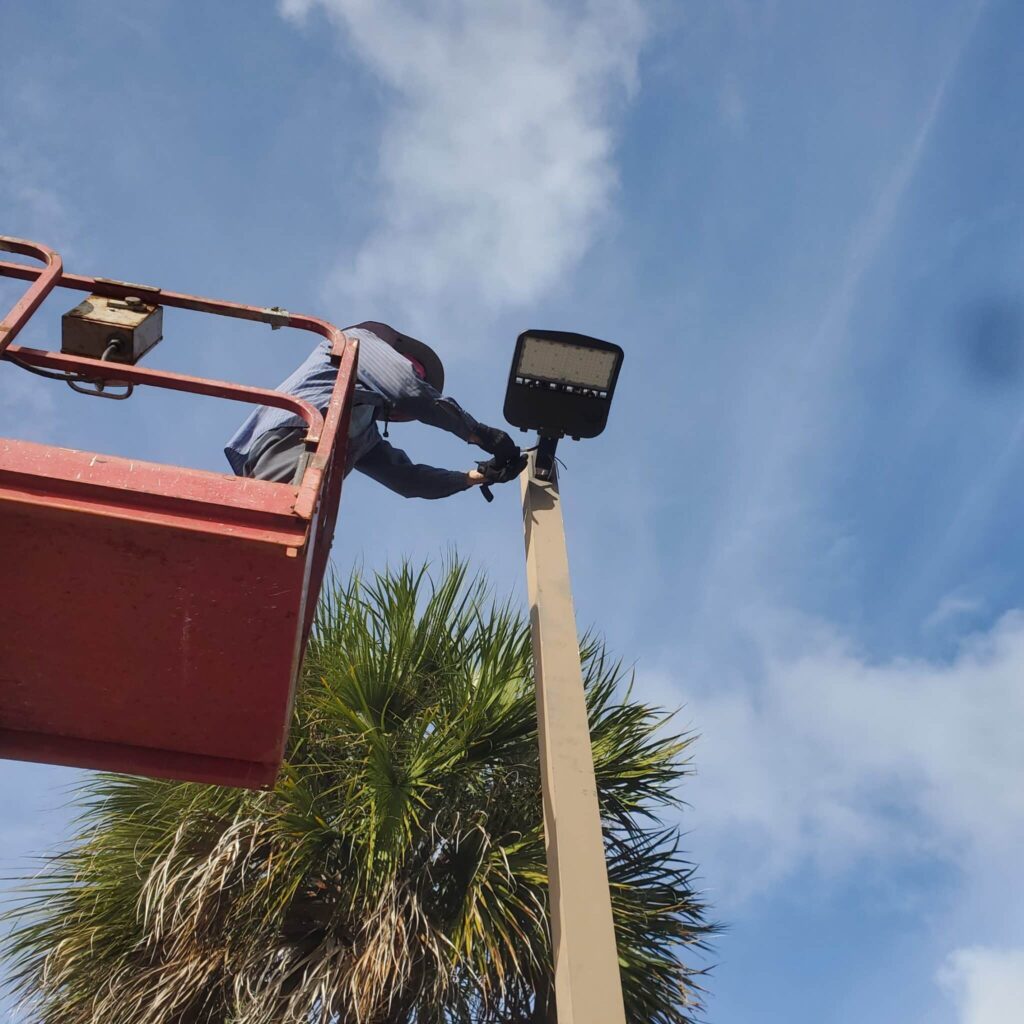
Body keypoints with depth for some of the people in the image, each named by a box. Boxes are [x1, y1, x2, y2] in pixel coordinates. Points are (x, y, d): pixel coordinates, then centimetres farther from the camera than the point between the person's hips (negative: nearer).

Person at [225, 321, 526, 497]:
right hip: (295, 434, -7)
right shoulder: (357, 339, 25)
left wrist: (479, 475, 33)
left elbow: (407, 477, 36)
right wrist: (479, 433, 11)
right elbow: (409, 392, 6)